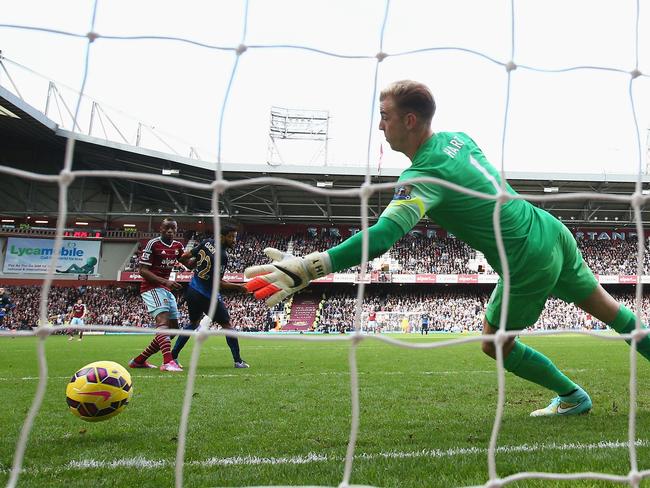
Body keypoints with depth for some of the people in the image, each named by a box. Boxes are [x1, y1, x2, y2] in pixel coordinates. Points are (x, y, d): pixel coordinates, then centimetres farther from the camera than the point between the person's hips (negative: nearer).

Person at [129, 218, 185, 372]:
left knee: (173, 328, 8)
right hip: (152, 287, -8)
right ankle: (168, 362, -42)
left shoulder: (178, 246, 10)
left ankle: (139, 360, 16)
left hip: (167, 290, 8)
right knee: (163, 320, -28)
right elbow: (143, 271, -14)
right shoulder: (153, 244, -11)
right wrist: (165, 281, -23)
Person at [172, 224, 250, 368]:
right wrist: (238, 287, -12)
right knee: (227, 325, 5)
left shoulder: (206, 242, -2)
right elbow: (218, 283, -20)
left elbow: (183, 258, 3)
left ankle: (173, 356, 26)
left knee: (193, 324, 25)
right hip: (208, 296, -7)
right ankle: (238, 361, 8)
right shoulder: (222, 256, -21)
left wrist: (194, 266, 21)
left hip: (192, 291, 7)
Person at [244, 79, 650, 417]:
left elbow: (381, 237, -39)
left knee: (494, 343, 13)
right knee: (604, 305, 24)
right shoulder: (458, 138, 1)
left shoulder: (423, 176, -25)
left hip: (529, 264, -8)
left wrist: (305, 269, -46)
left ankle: (572, 398, 29)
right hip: (552, 231, 8)